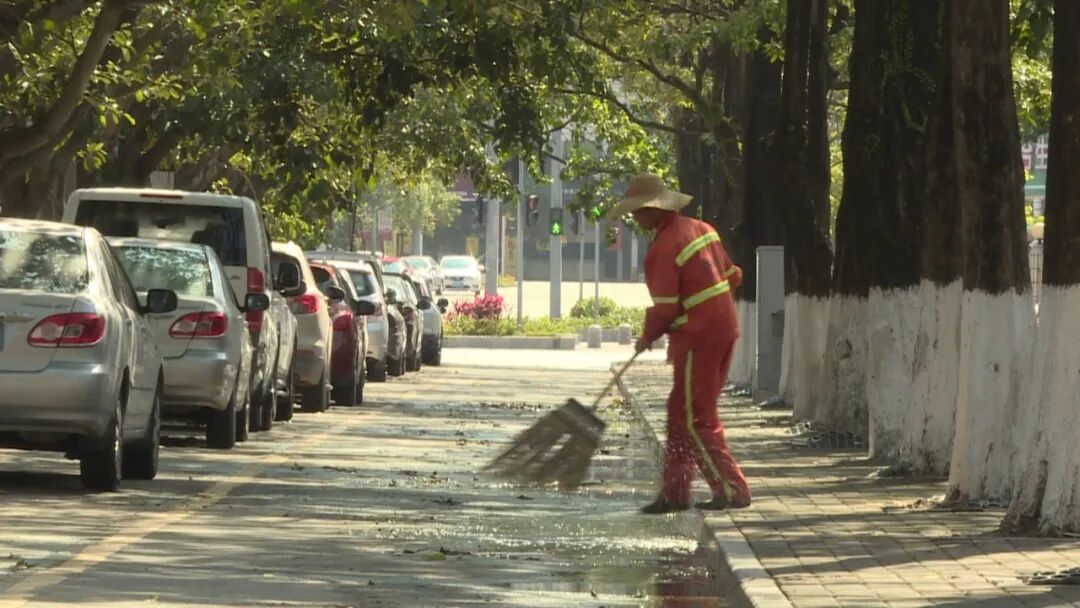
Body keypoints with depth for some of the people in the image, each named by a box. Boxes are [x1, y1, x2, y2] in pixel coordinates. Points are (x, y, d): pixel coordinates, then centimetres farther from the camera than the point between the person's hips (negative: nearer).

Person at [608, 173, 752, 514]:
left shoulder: (664, 248, -17)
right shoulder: (700, 229, 10)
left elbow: (665, 307, -18)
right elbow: (732, 276, 15)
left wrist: (647, 337, 0)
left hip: (697, 338, -9)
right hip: (724, 328, 9)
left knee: (695, 421, -2)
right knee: (680, 413, 15)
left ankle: (732, 491, -3)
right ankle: (674, 492, 18)